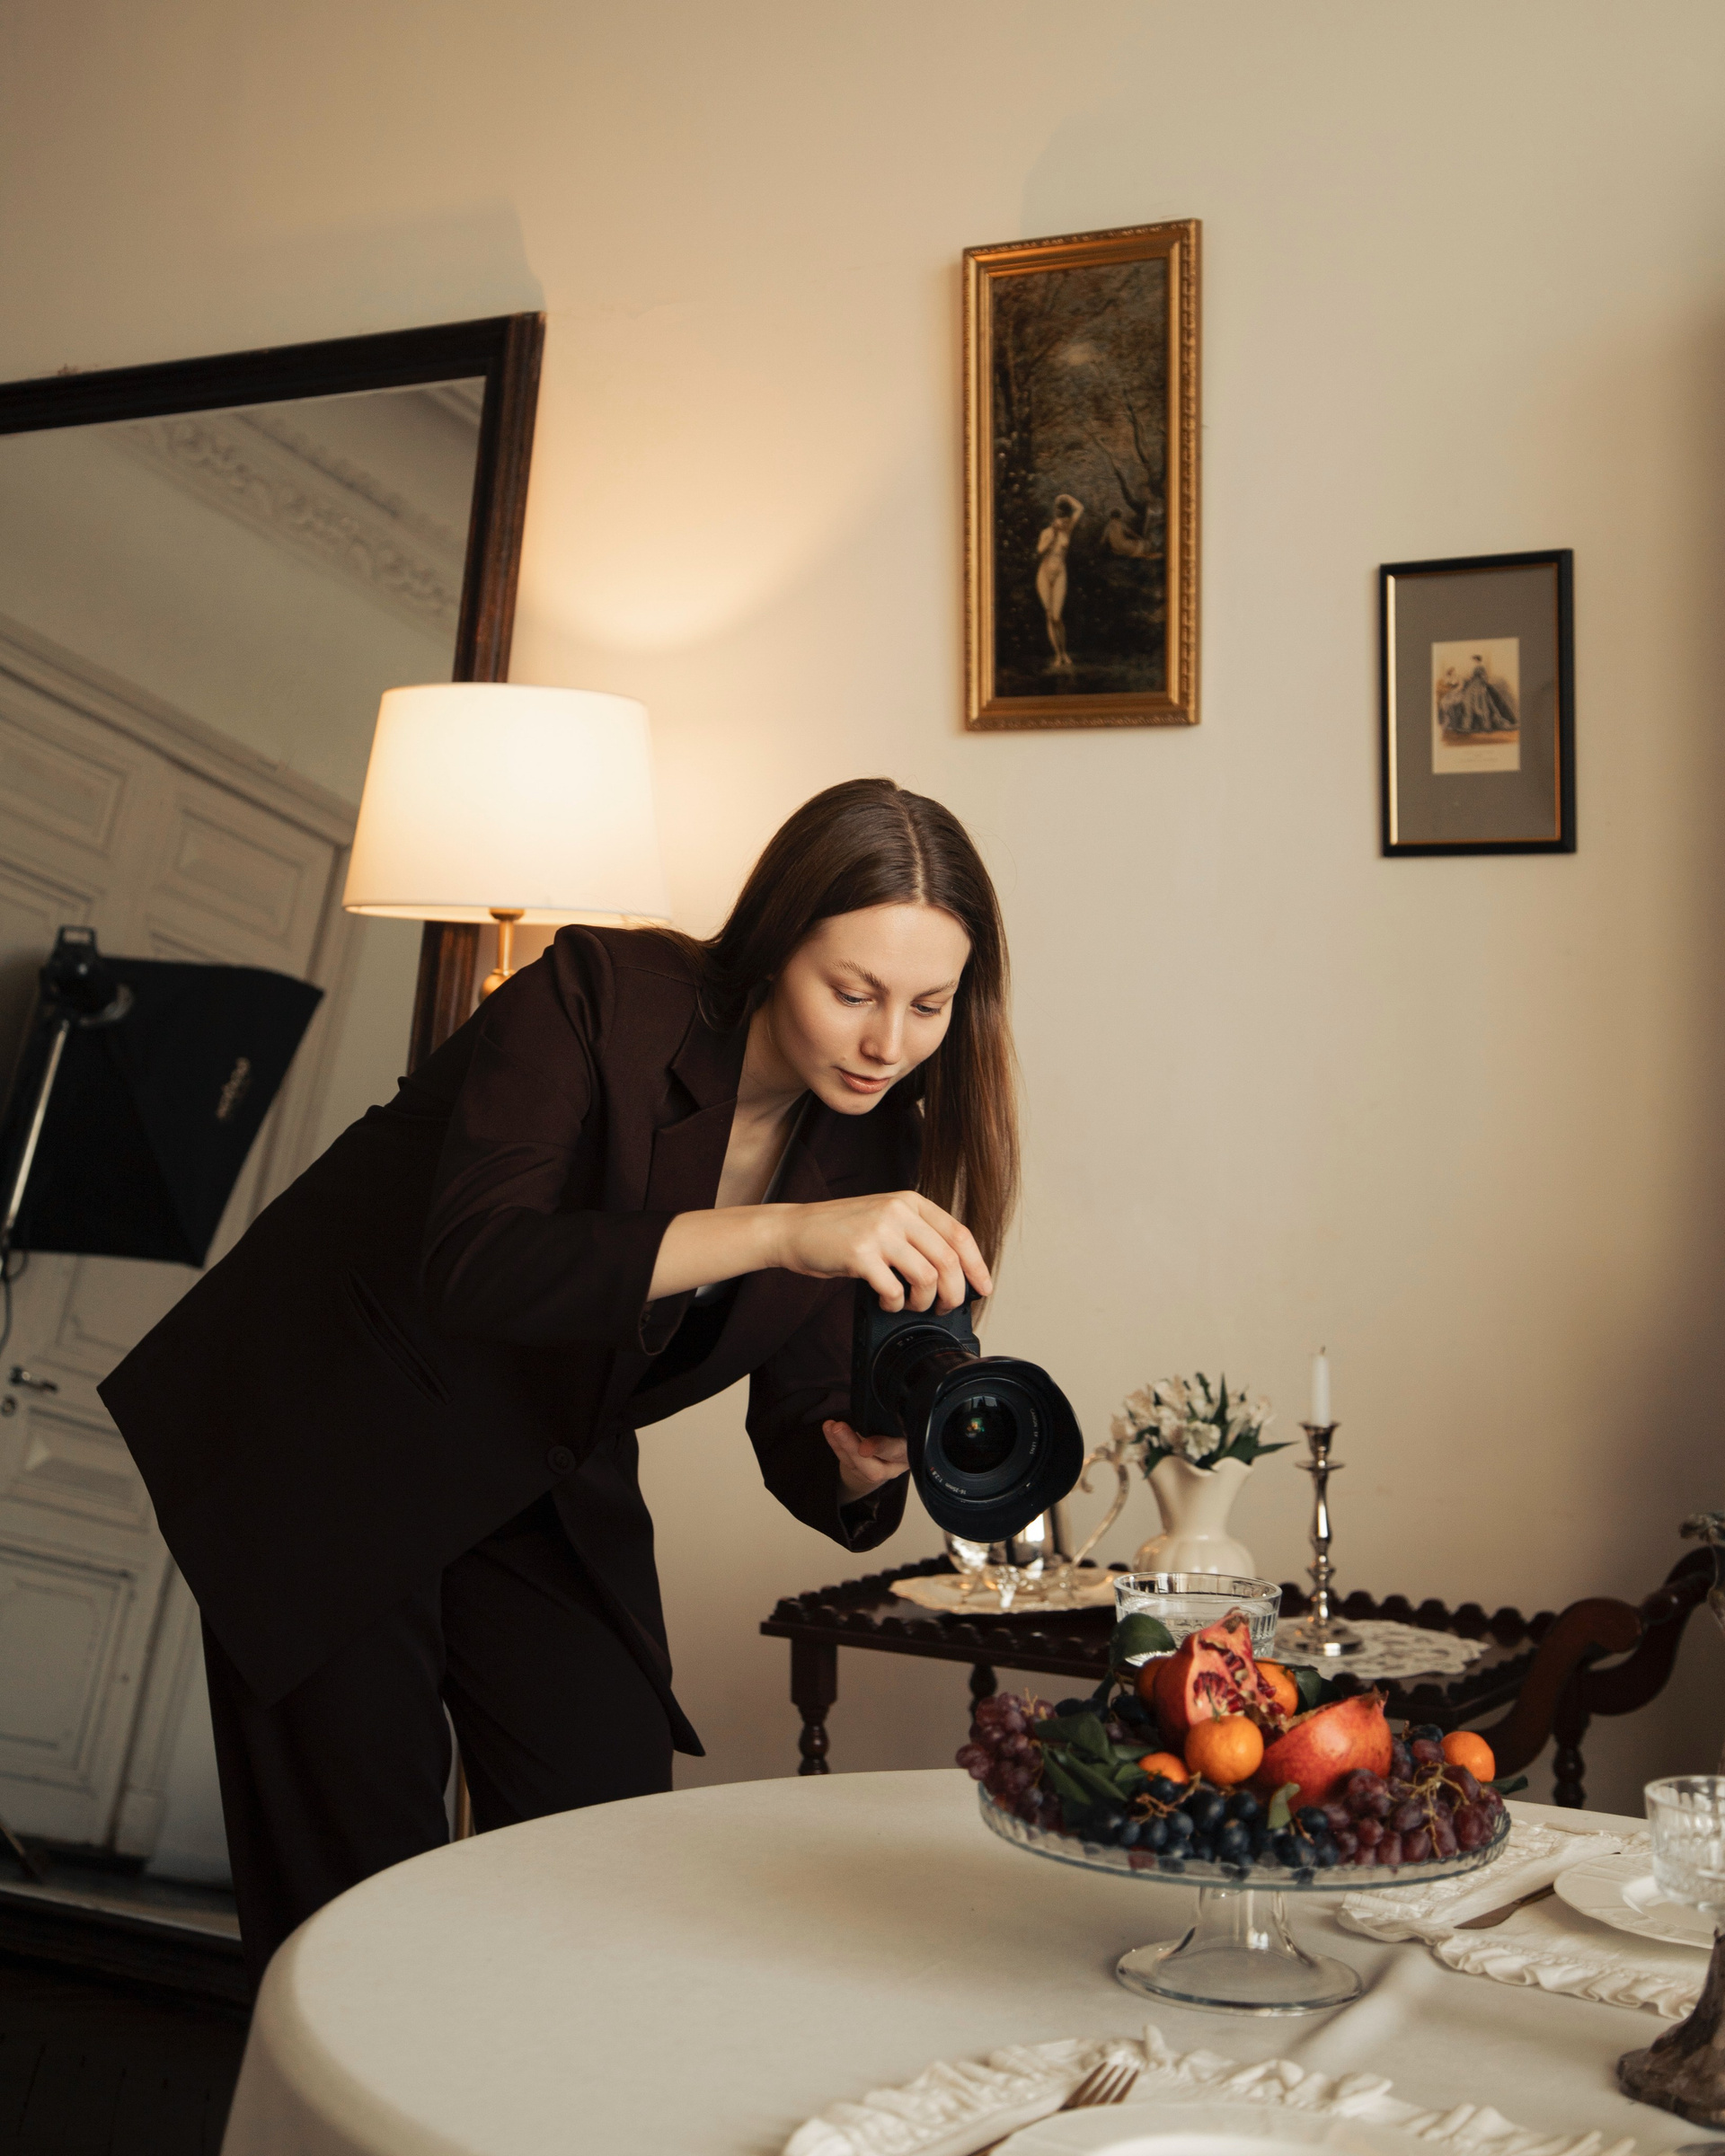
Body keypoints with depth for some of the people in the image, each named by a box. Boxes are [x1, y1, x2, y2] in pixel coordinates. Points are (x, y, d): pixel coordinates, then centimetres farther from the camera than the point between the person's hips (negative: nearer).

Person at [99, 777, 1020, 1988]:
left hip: (548, 1490, 5)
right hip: (326, 1435, -5)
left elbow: (801, 1441, -4)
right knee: (360, 1893, 0)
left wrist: (863, 1460, -27)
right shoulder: (603, 997, -24)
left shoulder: (874, 1149, -8)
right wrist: (771, 1231, -47)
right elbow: (473, 1267, -38)